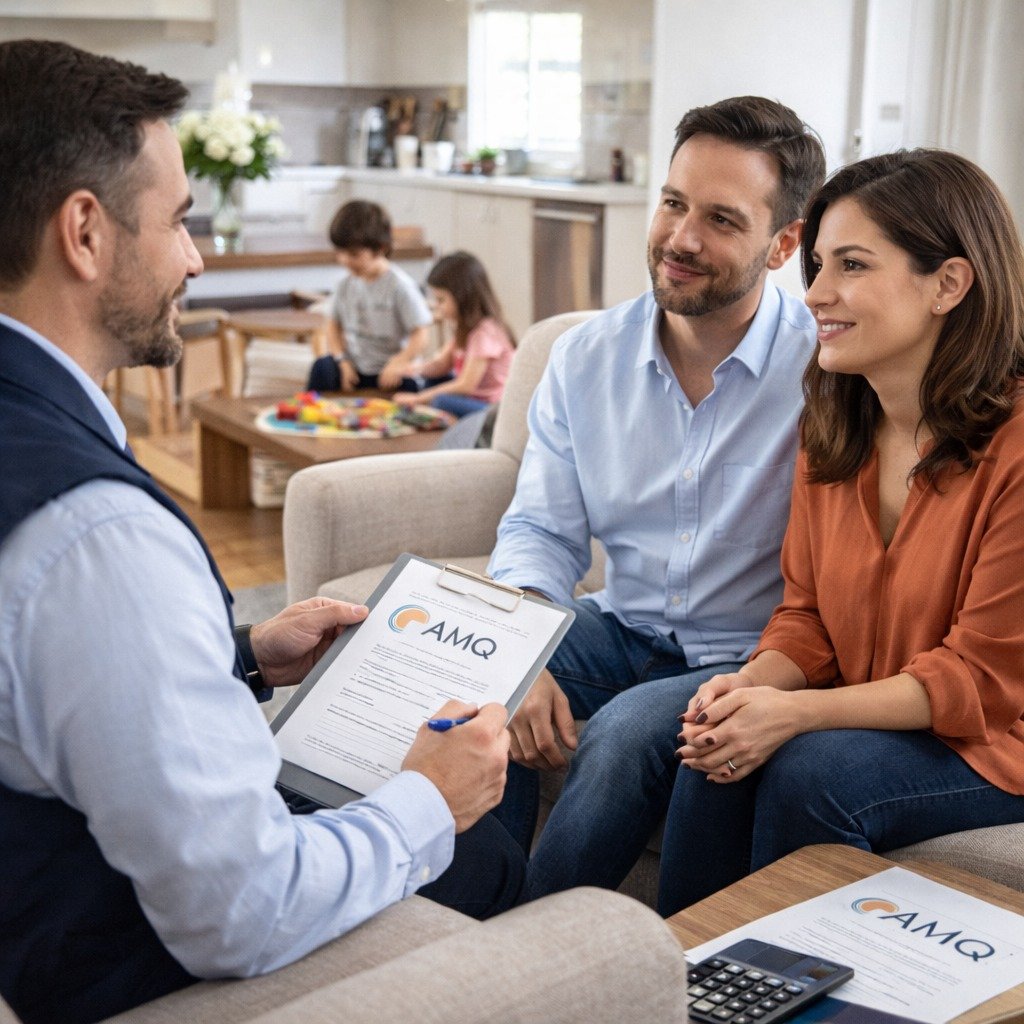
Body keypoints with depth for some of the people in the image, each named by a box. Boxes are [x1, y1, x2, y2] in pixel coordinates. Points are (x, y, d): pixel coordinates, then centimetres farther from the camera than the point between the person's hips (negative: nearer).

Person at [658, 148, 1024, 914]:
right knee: (722, 749, -22)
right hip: (864, 728, 6)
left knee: (809, 772, -29)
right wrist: (754, 682, -15)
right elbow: (808, 612, 8)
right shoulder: (833, 426, 4)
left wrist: (795, 713, -25)